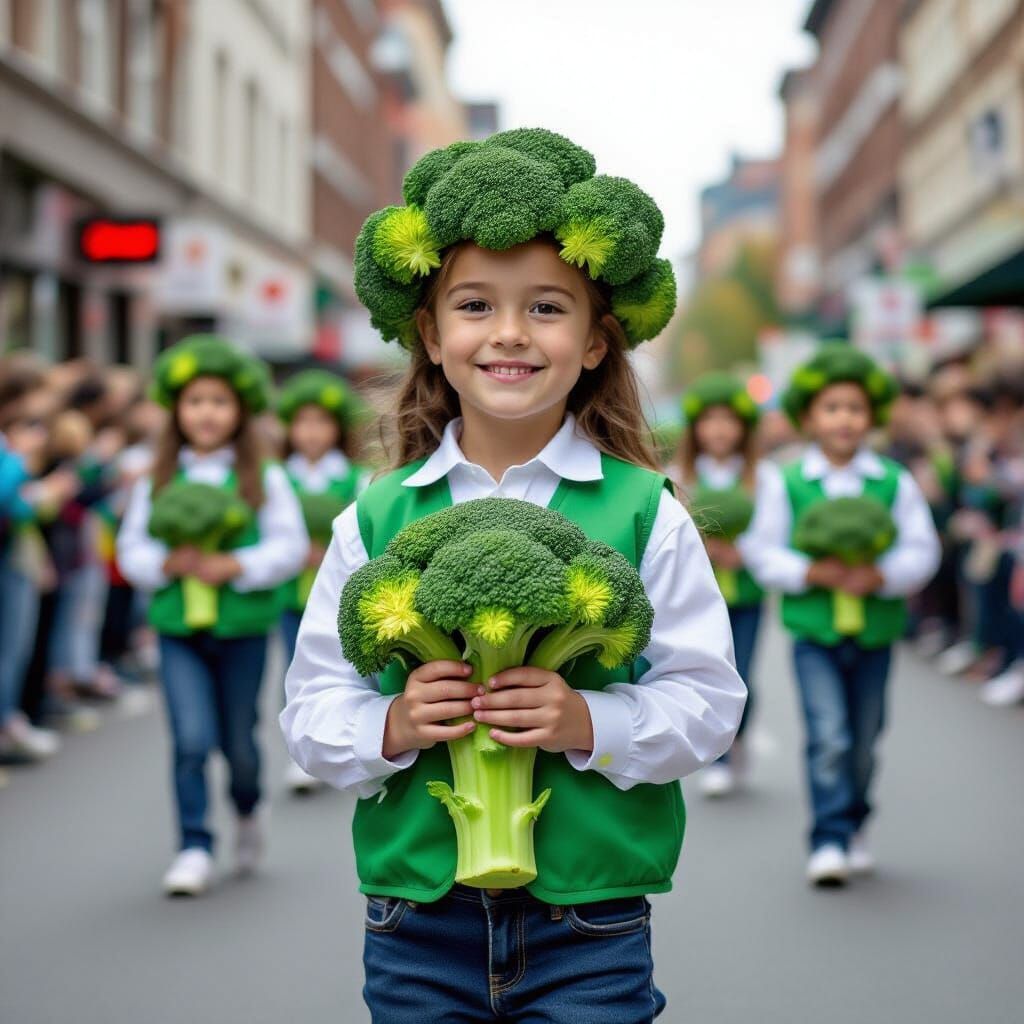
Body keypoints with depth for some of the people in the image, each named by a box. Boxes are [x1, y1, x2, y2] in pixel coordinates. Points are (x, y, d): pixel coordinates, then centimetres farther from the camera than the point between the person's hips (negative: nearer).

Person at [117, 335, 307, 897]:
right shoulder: (156, 481, 6)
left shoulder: (264, 479, 1)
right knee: (192, 740, -11)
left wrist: (234, 566, -18)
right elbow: (131, 550, 6)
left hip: (243, 625, 0)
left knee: (237, 741, 9)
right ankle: (194, 848, -1)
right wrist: (169, 562, -14)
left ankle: (247, 809, 41)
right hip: (177, 627, 0)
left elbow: (290, 546, -5)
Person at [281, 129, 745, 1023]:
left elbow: (709, 699, -3)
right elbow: (311, 708, 4)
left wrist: (591, 723, -19)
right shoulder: (376, 518, 3)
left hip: (590, 929, -1)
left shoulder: (644, 512, -1)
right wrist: (389, 727, -16)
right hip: (416, 927, 2)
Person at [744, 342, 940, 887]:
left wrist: (879, 575, -18)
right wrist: (815, 572, -16)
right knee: (828, 736, -15)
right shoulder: (783, 481, -1)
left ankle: (854, 829, 33)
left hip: (875, 632, 2)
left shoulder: (895, 482, 2)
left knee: (863, 742, 12)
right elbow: (764, 552, -1)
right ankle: (829, 841, -9)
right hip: (813, 632, -2)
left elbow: (921, 551, 0)